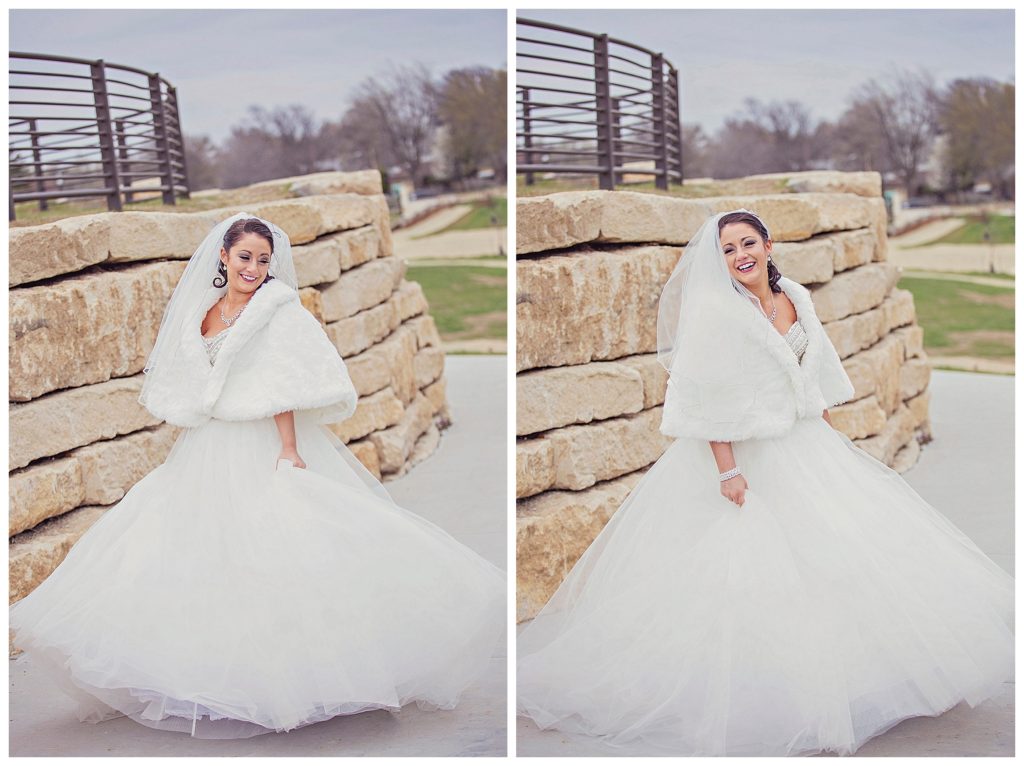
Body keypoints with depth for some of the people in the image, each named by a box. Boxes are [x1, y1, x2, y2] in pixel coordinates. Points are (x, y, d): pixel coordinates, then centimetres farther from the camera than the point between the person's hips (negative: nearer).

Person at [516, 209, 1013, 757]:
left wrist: (828, 436, 14)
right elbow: (706, 399, -18)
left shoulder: (796, 297, 6)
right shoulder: (714, 309, -14)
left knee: (835, 555, 12)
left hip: (805, 444, 7)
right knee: (750, 569, -2)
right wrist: (727, 471, -22)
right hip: (747, 456, -7)